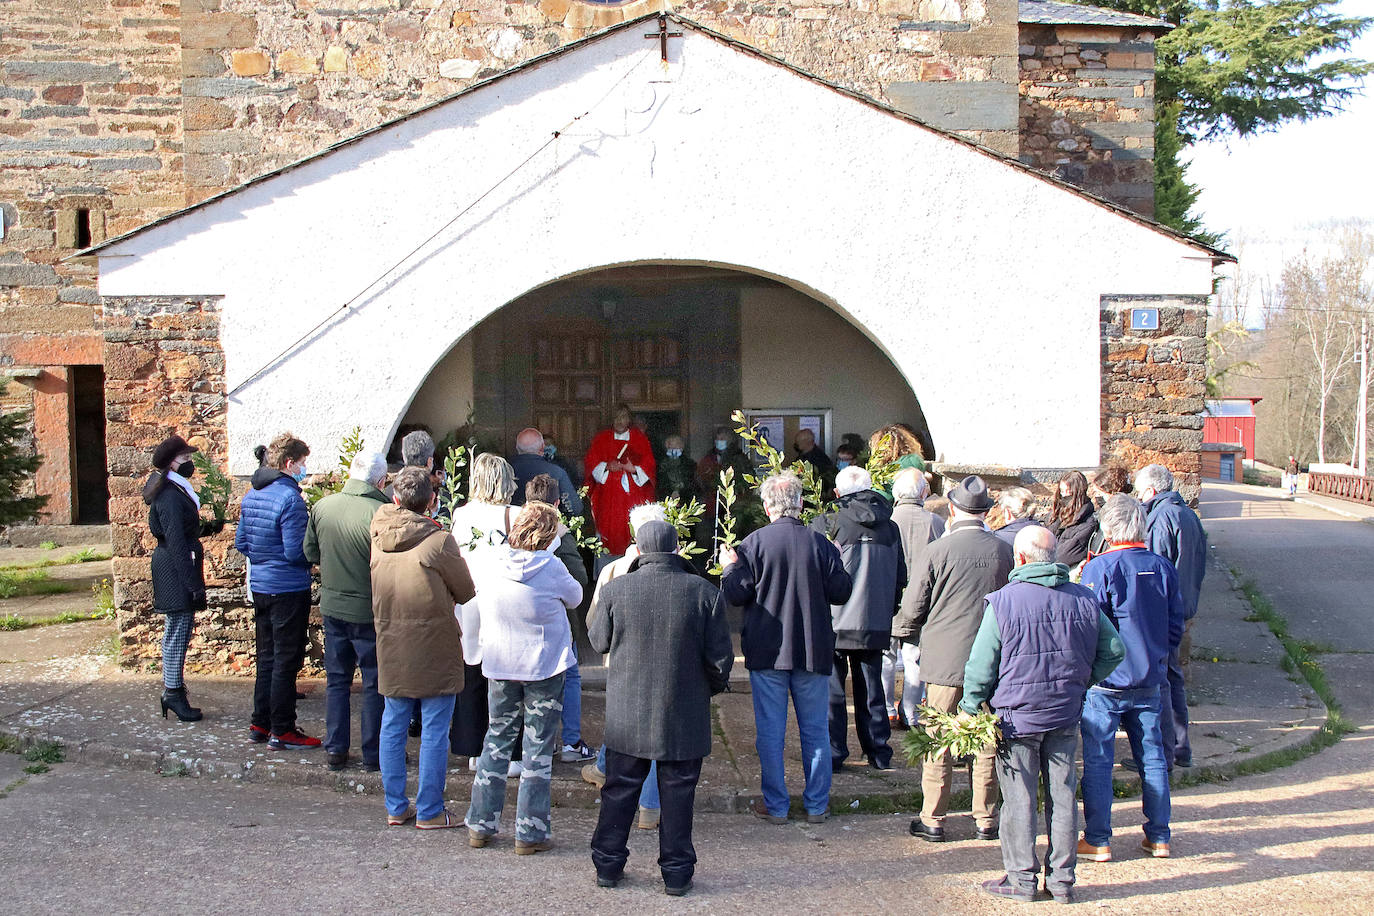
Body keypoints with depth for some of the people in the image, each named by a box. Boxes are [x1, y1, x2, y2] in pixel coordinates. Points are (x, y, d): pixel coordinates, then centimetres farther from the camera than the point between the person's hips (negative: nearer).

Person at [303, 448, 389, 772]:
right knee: (375, 683, 8)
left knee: (336, 679, 16)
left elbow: (310, 553, 8)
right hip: (368, 610, -5)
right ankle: (373, 754, 14)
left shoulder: (321, 507, -4)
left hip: (332, 606, 5)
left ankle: (335, 750, 21)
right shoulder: (379, 513, -22)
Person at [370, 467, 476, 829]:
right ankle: (429, 811, 9)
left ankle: (395, 807, 21)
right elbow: (467, 592, -4)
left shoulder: (379, 536, -3)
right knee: (435, 731, 3)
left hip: (391, 649, 5)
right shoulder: (439, 541, -16)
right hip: (433, 650, -5)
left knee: (393, 726, 13)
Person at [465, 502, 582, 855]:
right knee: (538, 749, 4)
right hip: (545, 667, -4)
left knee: (496, 741, 16)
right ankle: (531, 832, 8)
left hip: (499, 667, 4)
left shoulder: (495, 566, -6)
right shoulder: (551, 568, -15)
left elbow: (479, 603, 8)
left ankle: (481, 825, 19)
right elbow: (575, 597, 2)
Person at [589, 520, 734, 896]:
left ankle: (608, 864, 22)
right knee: (677, 794, 10)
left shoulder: (616, 590, -9)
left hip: (627, 715, 1)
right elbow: (720, 657, -7)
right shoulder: (704, 593, -10)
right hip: (685, 716, -1)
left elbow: (599, 641, 6)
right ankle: (677, 872, 16)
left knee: (620, 790, 14)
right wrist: (714, 686, 13)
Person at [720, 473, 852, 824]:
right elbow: (841, 592, 0)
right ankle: (817, 805, 18)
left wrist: (731, 567, 11)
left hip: (767, 650, -1)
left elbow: (737, 595, -8)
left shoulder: (753, 543, -8)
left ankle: (775, 805, 11)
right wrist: (837, 564, 18)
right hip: (813, 650, 2)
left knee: (770, 730, 6)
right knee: (815, 729, 12)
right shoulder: (820, 544, -4)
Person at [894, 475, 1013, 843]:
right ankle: (986, 820, 18)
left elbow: (913, 606, -3)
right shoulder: (1004, 551, -1)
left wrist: (901, 632, 17)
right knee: (987, 742, 11)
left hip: (944, 658, -3)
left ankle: (933, 821, 9)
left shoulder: (939, 550, -10)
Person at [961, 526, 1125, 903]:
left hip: (1017, 716, -4)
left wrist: (970, 710, 1)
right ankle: (1062, 879, 18)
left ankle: (1022, 879, 12)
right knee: (1062, 795, 11)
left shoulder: (1003, 601, -12)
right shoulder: (1084, 599, -1)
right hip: (1066, 716, 4)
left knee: (1019, 798, 5)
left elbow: (981, 667, -9)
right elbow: (1114, 650, 8)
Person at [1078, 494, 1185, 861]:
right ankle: (1158, 837, 17)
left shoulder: (1099, 568, -13)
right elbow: (1176, 625, 9)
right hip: (1151, 679, 5)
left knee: (1098, 760, 2)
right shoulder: (1162, 567, 2)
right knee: (1152, 756, 12)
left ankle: (1098, 841, 5)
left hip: (1106, 680, -5)